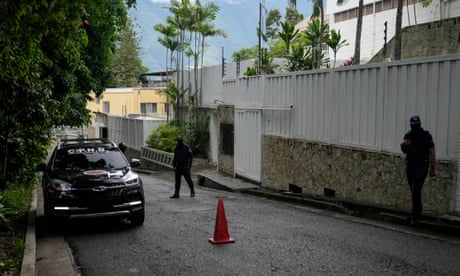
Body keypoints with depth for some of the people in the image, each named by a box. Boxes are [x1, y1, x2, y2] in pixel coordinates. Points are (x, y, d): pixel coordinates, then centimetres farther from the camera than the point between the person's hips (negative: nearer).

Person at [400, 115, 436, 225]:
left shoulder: (426, 136, -6)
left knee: (416, 191, -13)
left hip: (421, 167, -5)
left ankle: (414, 216, -10)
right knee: (414, 191, 13)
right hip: (409, 166, 6)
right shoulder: (408, 136, 8)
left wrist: (432, 168, -12)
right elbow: (405, 151, 14)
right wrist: (403, 145, -10)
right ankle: (418, 212, 27)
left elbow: (432, 152, -7)